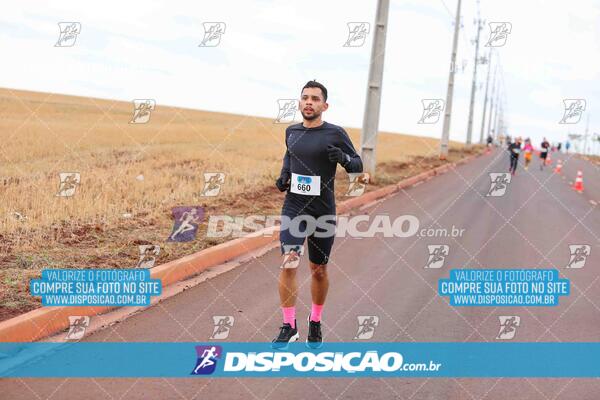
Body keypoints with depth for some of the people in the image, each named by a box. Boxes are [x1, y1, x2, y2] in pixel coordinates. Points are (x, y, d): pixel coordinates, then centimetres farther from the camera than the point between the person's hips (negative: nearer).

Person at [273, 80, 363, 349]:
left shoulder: (335, 134, -4)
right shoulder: (291, 131, 7)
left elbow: (358, 166, 1)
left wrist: (344, 158, -21)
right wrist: (283, 174, 9)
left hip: (323, 211, -1)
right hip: (293, 207, 2)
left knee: (319, 270, 9)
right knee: (288, 262, -16)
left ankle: (315, 323, 31)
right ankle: (289, 327, -5)